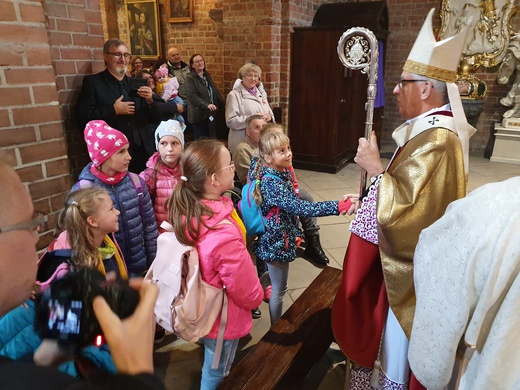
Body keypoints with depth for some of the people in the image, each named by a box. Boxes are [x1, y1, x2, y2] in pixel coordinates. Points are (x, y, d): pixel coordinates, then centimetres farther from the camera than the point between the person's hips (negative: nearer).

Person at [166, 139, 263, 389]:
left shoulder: (182, 210, -16)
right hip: (222, 319, -6)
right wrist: (258, 296, -1)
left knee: (210, 366, 34)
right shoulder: (224, 234, -40)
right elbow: (246, 291, -25)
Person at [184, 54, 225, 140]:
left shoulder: (207, 76, 14)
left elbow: (216, 92, 17)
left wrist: (224, 104, 10)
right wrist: (206, 105, -31)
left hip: (210, 113, 7)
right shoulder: (190, 78, -9)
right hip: (198, 115, -7)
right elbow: (192, 96, -21)